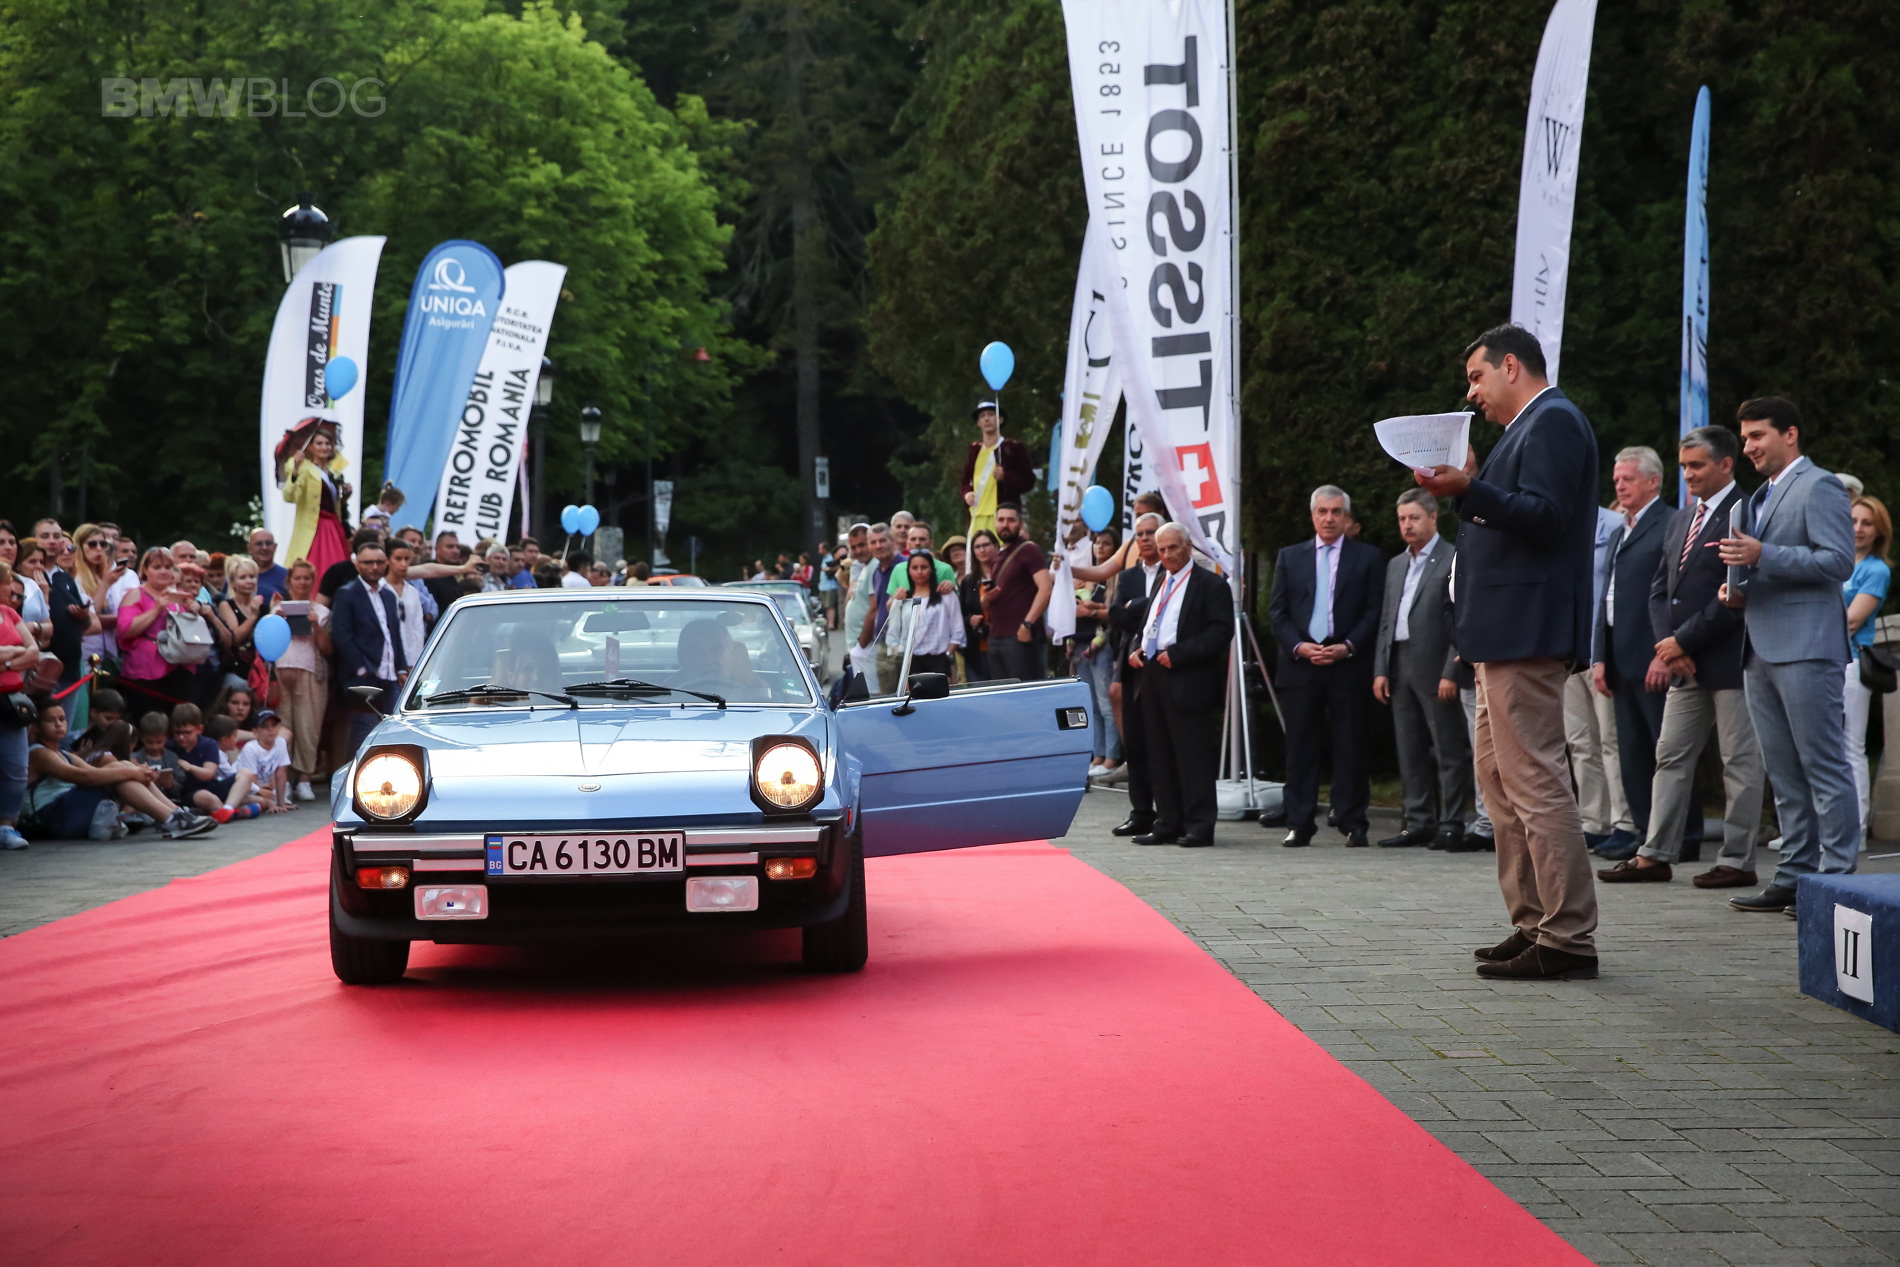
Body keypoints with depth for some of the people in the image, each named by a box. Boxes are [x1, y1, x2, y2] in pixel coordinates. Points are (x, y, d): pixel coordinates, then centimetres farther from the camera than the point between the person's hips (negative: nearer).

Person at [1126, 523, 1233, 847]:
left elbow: (1221, 631, -12)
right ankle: (1168, 824, 16)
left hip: (1187, 682, -8)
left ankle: (1199, 828, -3)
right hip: (1152, 677, 8)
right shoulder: (1160, 584, 21)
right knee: (1160, 757, 9)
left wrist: (1178, 654, -18)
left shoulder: (1209, 584, -3)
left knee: (1193, 756, -6)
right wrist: (1136, 649, 9)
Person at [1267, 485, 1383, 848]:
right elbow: (1276, 611, 9)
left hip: (1348, 665, -2)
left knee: (1350, 747, -1)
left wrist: (1347, 647, -10)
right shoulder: (1290, 557, 13)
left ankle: (1352, 824, 3)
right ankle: (1299, 824, 5)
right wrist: (1298, 646, -6)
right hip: (1300, 665, 2)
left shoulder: (1367, 558, 7)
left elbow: (1374, 612, 2)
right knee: (1300, 746, 2)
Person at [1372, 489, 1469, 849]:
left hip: (1435, 667, -7)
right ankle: (1418, 822, 14)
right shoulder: (1396, 565, 18)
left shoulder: (1454, 559, -5)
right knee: (1410, 751, 9)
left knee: (1449, 750, -3)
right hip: (1400, 666, 7)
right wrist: (1381, 669, 9)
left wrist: (1451, 672, -16)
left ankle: (1450, 825, -2)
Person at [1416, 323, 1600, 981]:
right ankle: (1533, 923, 19)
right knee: (1498, 777, 15)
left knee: (1535, 780, -12)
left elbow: (1545, 516, -22)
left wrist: (1470, 490, -28)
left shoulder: (1554, 421, -10)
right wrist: (1471, 488, 15)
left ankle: (1568, 939, -11)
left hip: (1526, 630, -12)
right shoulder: (1532, 426, 22)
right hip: (1508, 632, 12)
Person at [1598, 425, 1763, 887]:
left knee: (1740, 761, 0)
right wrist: (1667, 644, 0)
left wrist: (1683, 641, -14)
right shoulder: (1679, 520, 16)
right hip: (1686, 663, 9)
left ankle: (1738, 860, 5)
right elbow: (1660, 589, 16)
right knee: (1671, 757, 9)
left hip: (1730, 659, -9)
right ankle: (1656, 855, 13)